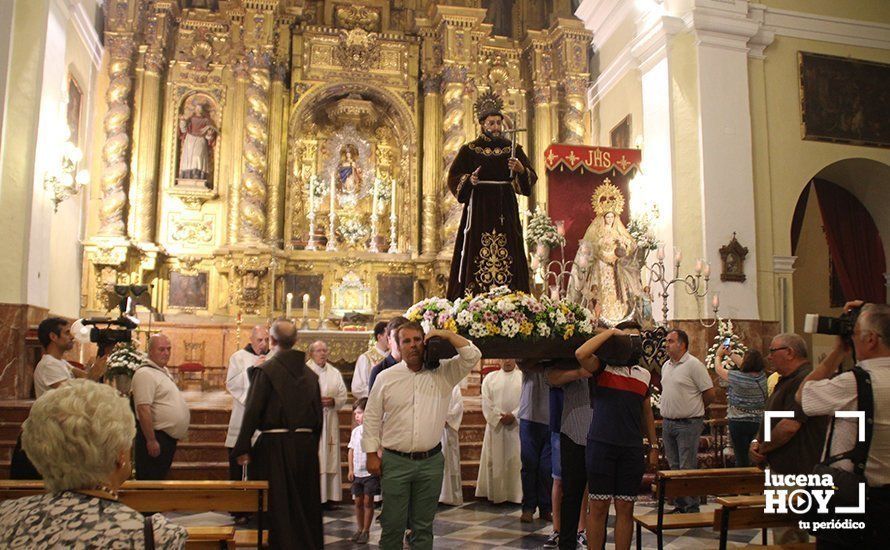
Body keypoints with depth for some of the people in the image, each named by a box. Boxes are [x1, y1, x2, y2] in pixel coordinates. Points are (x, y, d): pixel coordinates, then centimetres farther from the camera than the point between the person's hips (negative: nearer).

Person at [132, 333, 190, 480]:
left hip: (169, 437, 10)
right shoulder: (145, 373, -17)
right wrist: (151, 440, -24)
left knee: (161, 478, 17)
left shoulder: (163, 370, 13)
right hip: (156, 437, -9)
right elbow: (143, 409, -23)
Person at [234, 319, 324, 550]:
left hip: (275, 445, -5)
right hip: (306, 445, 5)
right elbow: (318, 415, 9)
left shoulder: (265, 370, -9)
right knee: (306, 505, 17)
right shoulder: (310, 373, 6)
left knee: (279, 507, 5)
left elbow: (252, 411, -13)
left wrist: (243, 448, -9)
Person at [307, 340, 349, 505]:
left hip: (329, 422, 4)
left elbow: (343, 395, 11)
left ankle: (327, 496, 9)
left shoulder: (335, 373, 13)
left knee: (329, 459, 4)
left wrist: (333, 401, -8)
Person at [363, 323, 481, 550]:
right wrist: (372, 454, 1)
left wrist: (447, 335, -8)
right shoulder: (386, 377, 2)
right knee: (393, 525, 4)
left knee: (424, 526, 12)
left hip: (431, 462, 1)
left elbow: (472, 356, -3)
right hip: (395, 462, -1)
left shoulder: (443, 372, 4)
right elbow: (372, 418, 5)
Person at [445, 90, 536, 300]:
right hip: (479, 208, -2)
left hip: (506, 209, 2)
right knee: (476, 255, -6)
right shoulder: (469, 150, 6)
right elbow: (453, 178, 2)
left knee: (508, 255, -2)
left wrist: (521, 170, -15)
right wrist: (469, 180, -16)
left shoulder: (513, 149, 11)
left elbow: (531, 178, 6)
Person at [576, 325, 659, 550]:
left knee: (625, 508, 9)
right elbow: (581, 354, -22)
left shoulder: (644, 374, 15)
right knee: (598, 507, 2)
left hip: (632, 449, 5)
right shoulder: (603, 367, -1)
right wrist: (611, 331, -12)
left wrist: (653, 446, 19)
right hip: (601, 445, -4)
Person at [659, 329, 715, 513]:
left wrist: (694, 409, 3)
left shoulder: (693, 364, -11)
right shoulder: (666, 365, 13)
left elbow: (710, 393, -9)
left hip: (688, 424, -8)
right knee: (674, 467, 13)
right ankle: (679, 505, 23)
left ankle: (692, 508, 4)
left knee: (687, 469, -5)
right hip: (667, 423, 8)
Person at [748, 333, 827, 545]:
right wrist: (756, 443, 3)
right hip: (781, 470, 11)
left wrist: (762, 448, -11)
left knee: (786, 537, -6)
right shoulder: (786, 381, 17)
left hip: (794, 474, -11)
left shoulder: (804, 380, -18)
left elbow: (789, 426, -25)